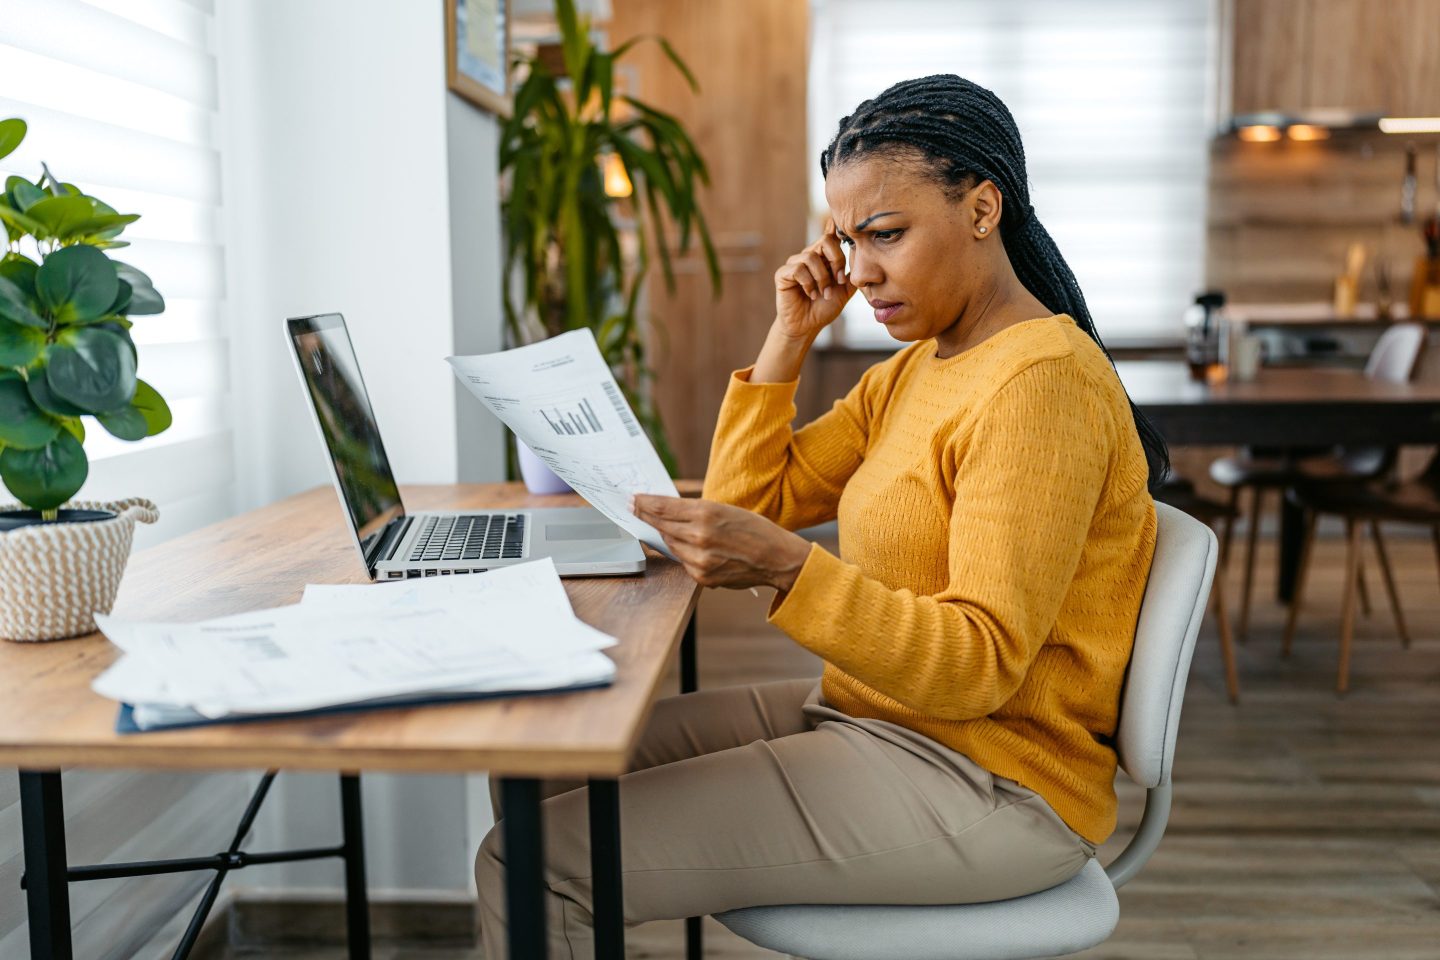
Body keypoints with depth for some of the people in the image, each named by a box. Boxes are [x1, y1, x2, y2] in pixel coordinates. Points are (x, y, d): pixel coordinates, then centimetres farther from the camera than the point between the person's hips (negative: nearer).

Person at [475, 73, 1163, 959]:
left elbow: (980, 666, -23)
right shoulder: (913, 370, 13)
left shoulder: (1040, 380, -17)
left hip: (986, 781, -9)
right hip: (871, 715, 9)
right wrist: (792, 335, 2)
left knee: (536, 865, -16)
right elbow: (752, 501, 11)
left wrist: (786, 568, -35)